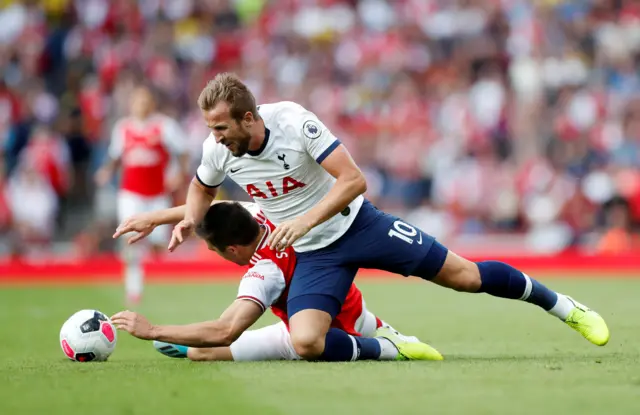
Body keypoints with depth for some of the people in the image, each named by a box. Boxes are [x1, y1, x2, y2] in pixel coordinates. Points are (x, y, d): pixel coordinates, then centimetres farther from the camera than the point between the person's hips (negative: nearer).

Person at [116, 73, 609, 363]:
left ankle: (561, 305, 20)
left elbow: (354, 180, -24)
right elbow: (202, 186, 14)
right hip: (314, 256, 3)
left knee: (463, 275, 1)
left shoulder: (294, 121, -25)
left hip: (357, 223, -3)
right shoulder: (217, 149, -12)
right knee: (306, 343, -23)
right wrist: (190, 219, -7)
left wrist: (305, 220, -34)